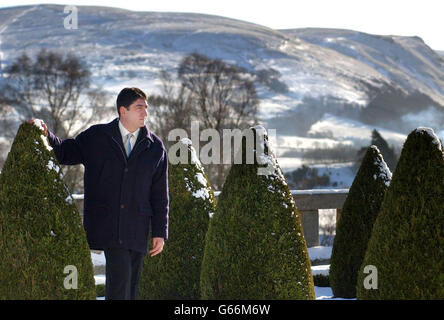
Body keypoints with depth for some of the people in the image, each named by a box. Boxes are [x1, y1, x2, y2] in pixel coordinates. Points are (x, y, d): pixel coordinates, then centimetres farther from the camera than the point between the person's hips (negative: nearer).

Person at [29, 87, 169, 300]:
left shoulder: (155, 147, 8)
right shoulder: (96, 137, 6)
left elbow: (160, 195, 9)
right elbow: (66, 153, 14)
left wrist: (159, 232, 5)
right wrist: (47, 136, -6)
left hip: (136, 226, 2)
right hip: (105, 223, -2)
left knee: (131, 281, 3)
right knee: (120, 271, -18)